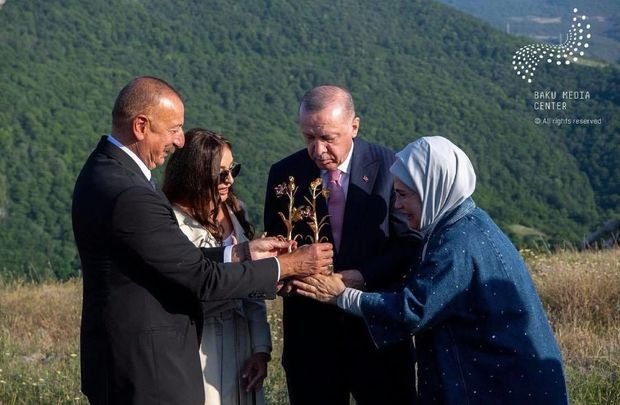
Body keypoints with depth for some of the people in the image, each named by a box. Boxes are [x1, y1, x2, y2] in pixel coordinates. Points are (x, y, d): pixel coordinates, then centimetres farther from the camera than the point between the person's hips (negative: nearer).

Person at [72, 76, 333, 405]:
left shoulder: (104, 169, 7)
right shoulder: (131, 196, -24)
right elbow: (202, 278, -19)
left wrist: (241, 252, 5)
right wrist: (286, 266, -10)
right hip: (146, 370, -10)